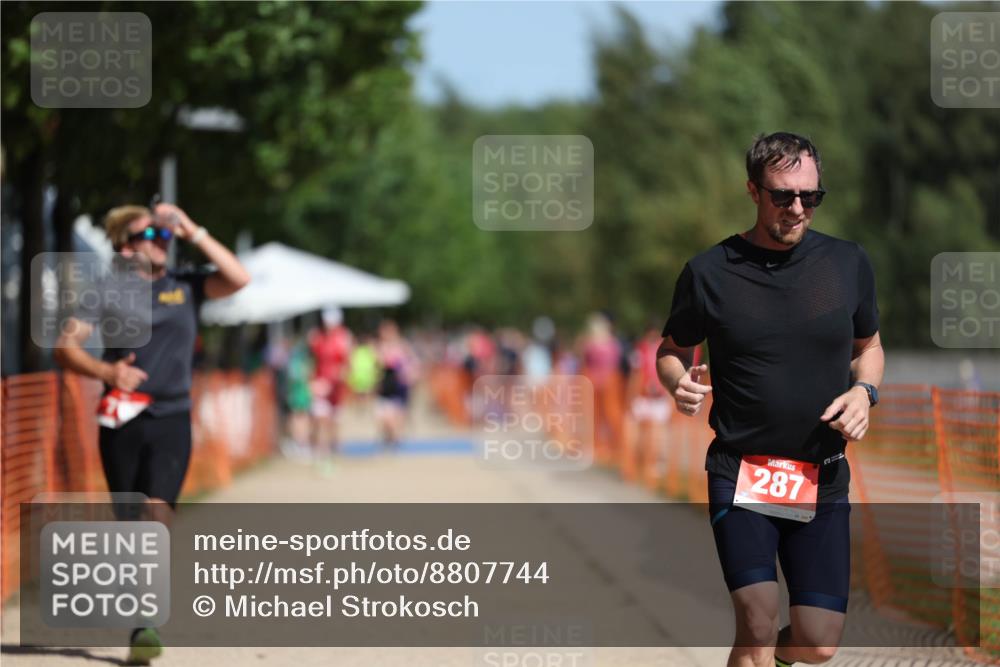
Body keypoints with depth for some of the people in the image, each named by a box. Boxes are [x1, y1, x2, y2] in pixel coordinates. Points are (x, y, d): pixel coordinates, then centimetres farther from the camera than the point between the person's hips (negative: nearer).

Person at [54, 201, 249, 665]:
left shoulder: (184, 286, 10)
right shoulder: (107, 291, 4)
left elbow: (238, 278, -4)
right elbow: (66, 347, 0)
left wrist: (192, 232, -4)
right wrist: (106, 371, -18)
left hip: (171, 419, 0)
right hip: (122, 419, 0)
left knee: (158, 510, -17)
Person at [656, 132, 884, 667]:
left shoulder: (848, 263, 2)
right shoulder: (710, 271, -4)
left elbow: (868, 347, 17)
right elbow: (671, 350, 10)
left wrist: (863, 392, -4)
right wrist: (679, 383, -12)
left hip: (822, 477, 2)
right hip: (740, 473, -2)